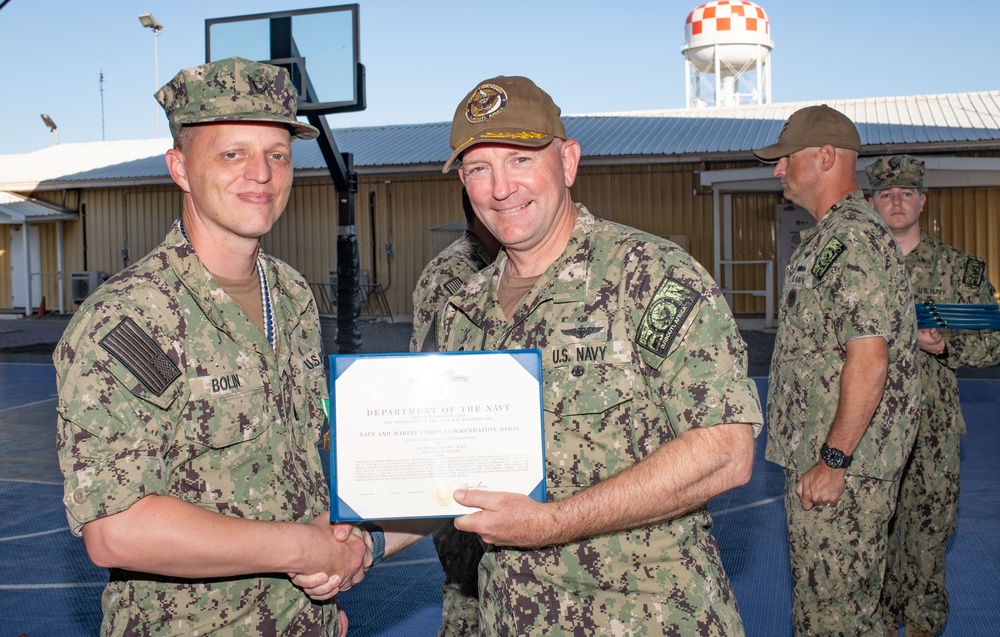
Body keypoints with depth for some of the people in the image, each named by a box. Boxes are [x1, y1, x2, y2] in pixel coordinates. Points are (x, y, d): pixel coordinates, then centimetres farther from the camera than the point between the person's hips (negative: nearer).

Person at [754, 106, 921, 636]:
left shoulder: (853, 238, -18)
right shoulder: (829, 236, 15)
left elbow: (869, 359, -25)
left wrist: (834, 461, -22)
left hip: (841, 467, -10)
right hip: (819, 454, 10)